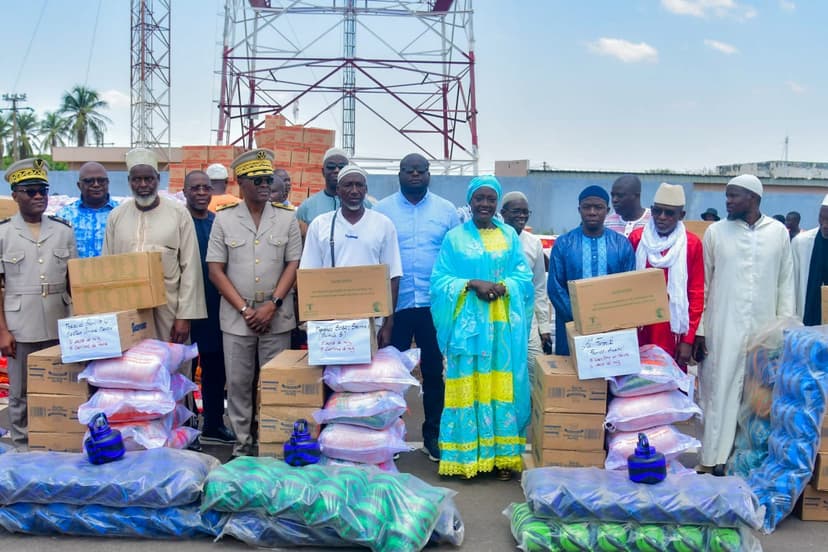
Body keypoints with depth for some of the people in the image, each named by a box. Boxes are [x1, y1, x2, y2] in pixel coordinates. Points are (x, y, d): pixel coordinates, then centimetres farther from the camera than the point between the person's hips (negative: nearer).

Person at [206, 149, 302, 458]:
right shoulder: (224, 218, 1)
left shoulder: (287, 218, 3)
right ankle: (242, 445, 17)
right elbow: (215, 270, -1)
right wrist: (244, 309, -8)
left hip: (277, 316, 0)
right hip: (236, 317, 0)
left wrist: (272, 305, -10)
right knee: (238, 384, 6)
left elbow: (293, 265, 1)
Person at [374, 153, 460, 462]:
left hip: (435, 305, 1)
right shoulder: (381, 210, 4)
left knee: (434, 371, 7)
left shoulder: (446, 210, 6)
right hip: (394, 305, 0)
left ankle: (433, 436, 19)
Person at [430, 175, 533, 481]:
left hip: (504, 323, 2)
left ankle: (503, 455, 7)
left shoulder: (510, 235, 11)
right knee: (468, 385, -2)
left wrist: (502, 287, -14)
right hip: (468, 322, -1)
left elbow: (524, 276, 5)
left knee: (502, 386, 2)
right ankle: (466, 455, 3)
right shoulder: (455, 237, 6)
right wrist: (473, 283, -15)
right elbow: (440, 280, -1)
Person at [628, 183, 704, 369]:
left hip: (673, 330, -1)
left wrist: (689, 339, -4)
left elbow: (696, 294, -1)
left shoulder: (692, 244, -1)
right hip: (640, 329, 1)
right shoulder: (636, 238, 4)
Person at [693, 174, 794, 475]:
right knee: (720, 389, 1)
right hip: (723, 328, -1)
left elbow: (785, 282, 5)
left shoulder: (779, 232, 3)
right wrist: (698, 329, -1)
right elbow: (702, 284, 2)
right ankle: (716, 456, 9)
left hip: (764, 329, 1)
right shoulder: (715, 232, 0)